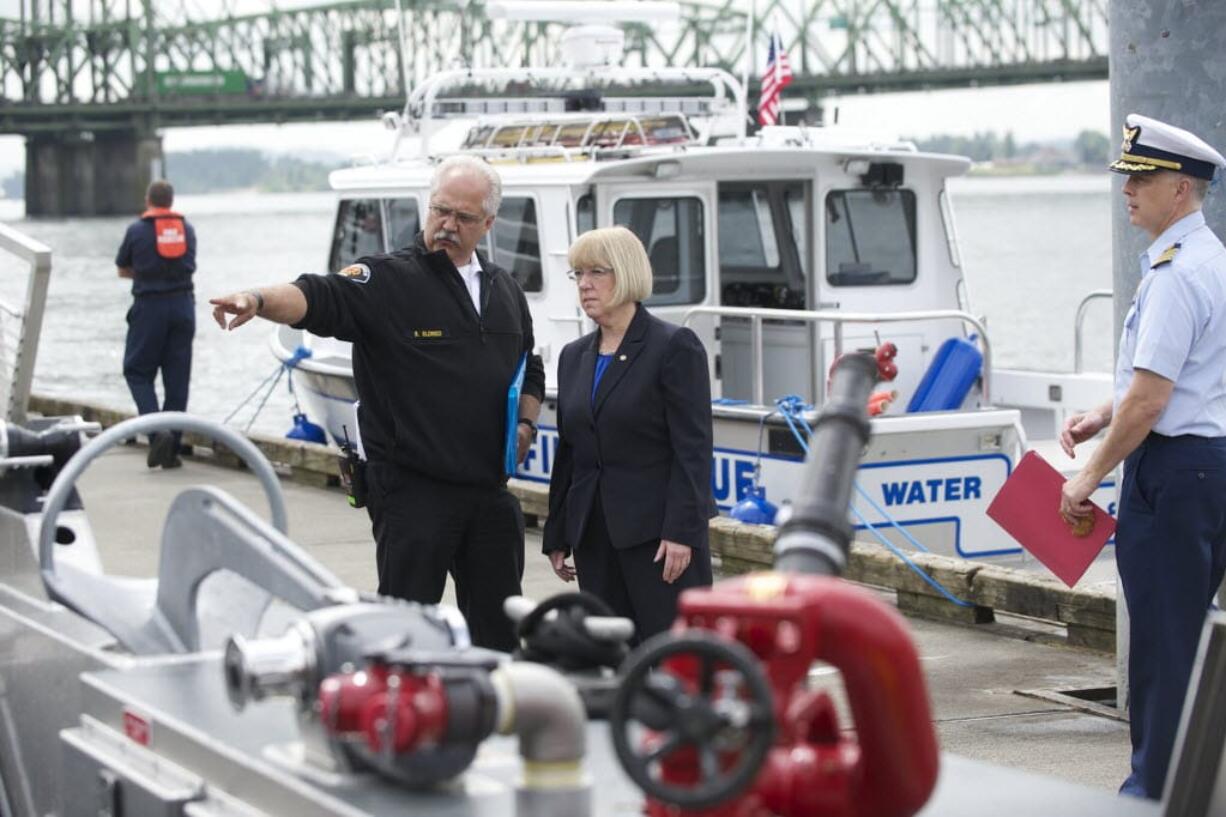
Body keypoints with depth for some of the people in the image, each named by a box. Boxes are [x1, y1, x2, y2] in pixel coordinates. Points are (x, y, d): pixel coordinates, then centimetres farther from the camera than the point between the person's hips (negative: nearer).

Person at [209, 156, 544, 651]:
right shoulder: (389, 279, -5)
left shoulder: (504, 290, 14)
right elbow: (317, 299, -23)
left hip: (489, 492, 6)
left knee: (497, 627, 13)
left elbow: (531, 374, 28)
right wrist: (260, 300, -42)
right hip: (414, 492, -5)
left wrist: (526, 424, 9)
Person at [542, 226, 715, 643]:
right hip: (596, 537, 7)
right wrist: (557, 536, 15)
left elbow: (693, 447, -11)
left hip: (658, 531, -7)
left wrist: (681, 531, -18)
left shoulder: (675, 346, -6)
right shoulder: (574, 357, 15)